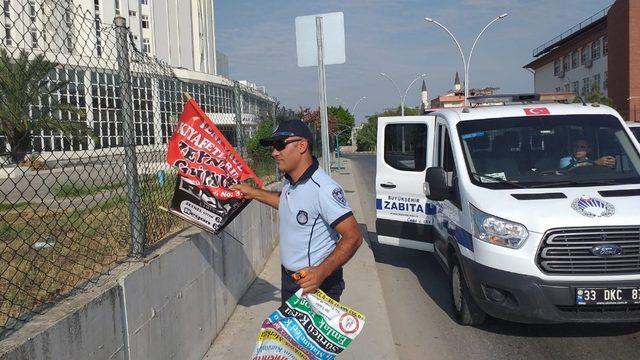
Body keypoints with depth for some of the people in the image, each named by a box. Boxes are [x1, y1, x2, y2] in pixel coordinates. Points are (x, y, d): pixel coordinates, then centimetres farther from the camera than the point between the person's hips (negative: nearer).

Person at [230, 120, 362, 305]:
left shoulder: (324, 189, -28)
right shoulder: (290, 181, 1)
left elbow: (353, 237, -29)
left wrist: (322, 272, -37)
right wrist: (254, 193, 21)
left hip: (317, 283, -9)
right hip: (288, 277, 9)